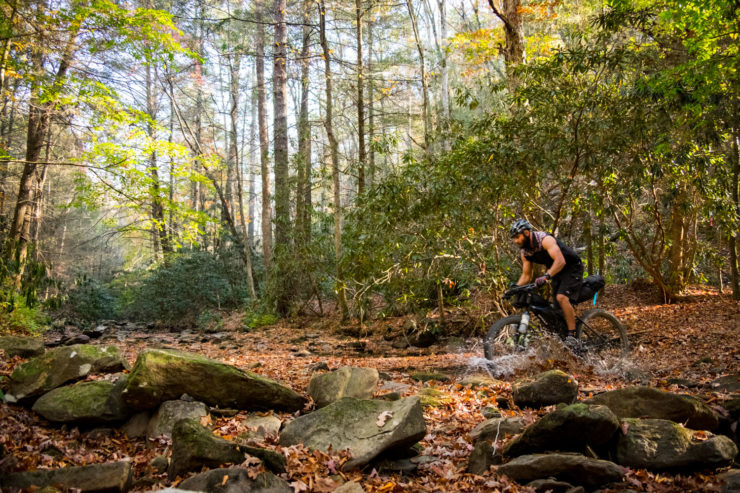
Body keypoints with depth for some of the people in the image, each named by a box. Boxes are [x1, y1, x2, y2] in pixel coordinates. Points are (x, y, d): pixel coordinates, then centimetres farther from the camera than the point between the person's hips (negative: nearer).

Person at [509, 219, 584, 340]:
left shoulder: (545, 239, -27)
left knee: (561, 297, -27)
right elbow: (526, 275, 4)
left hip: (572, 267, -8)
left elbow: (560, 261, -39)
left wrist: (546, 276, -51)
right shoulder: (524, 252, -3)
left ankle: (572, 335, -25)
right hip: (556, 272, 8)